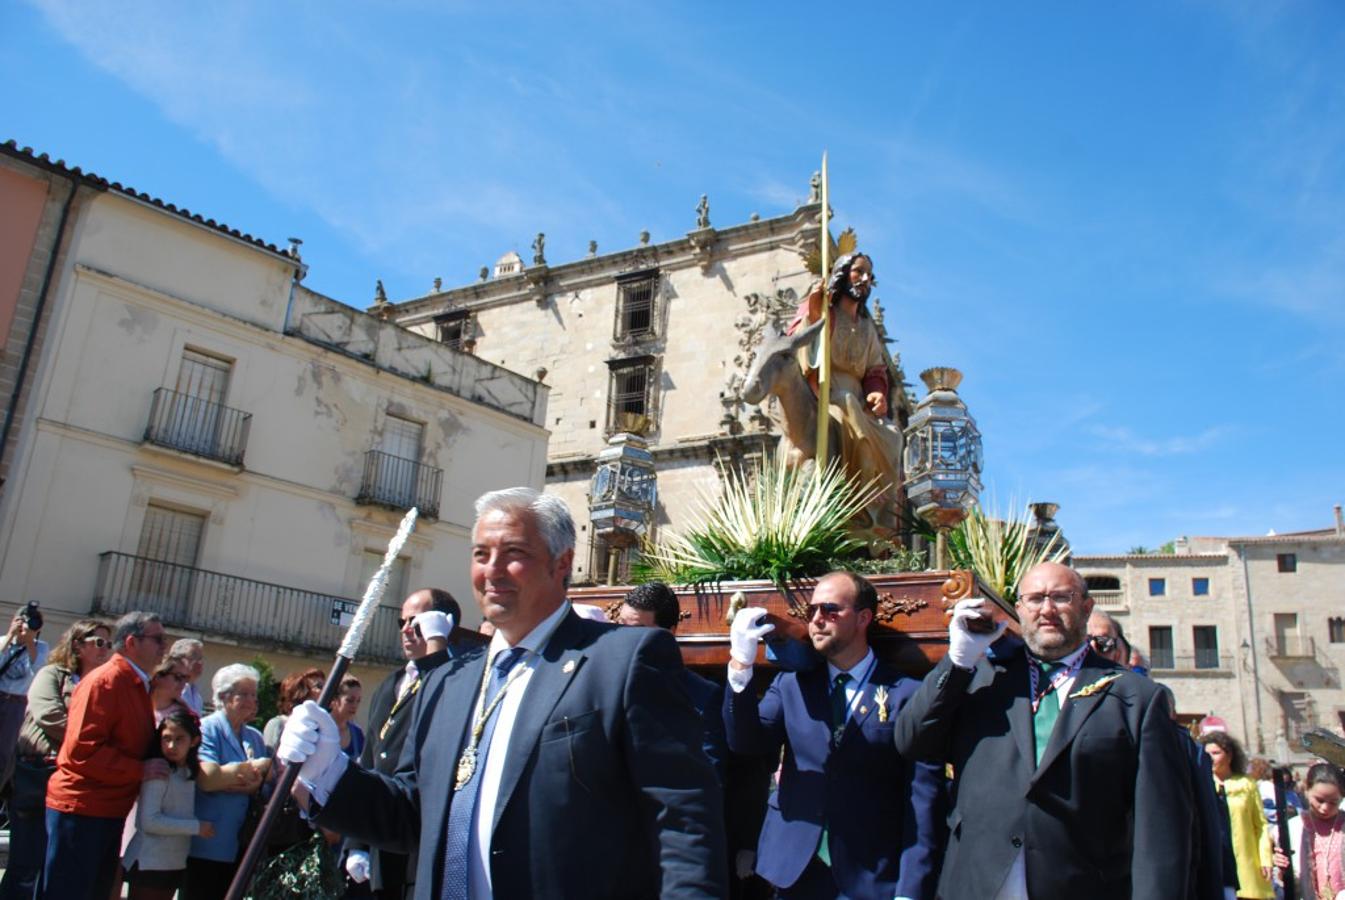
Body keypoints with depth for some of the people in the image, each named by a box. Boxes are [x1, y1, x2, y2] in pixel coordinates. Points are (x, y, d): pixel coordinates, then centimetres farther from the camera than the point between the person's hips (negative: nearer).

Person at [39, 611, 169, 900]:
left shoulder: (137, 685, 13)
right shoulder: (103, 681, -16)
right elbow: (83, 750, -23)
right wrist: (140, 770, -20)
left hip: (110, 811, 9)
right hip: (80, 810, -9)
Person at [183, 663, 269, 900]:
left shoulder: (255, 737, 13)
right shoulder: (207, 729, -7)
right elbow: (207, 779, -21)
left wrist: (253, 786, -15)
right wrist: (253, 767, -12)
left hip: (242, 846, 6)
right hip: (207, 844, -6)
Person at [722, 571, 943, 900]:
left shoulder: (908, 695, -7)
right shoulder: (790, 684, 6)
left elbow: (924, 800, -10)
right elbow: (746, 742, -6)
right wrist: (741, 666, -20)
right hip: (794, 872, 3)